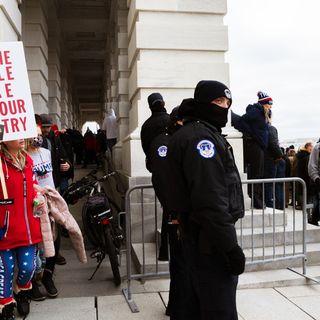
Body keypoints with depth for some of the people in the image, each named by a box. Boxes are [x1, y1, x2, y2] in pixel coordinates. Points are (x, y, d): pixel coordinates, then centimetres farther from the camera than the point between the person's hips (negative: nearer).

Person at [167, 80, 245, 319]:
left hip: (198, 235, 11)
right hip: (210, 239, -11)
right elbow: (210, 200, -26)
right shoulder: (200, 136, -17)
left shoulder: (199, 133, 16)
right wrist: (230, 246, -23)